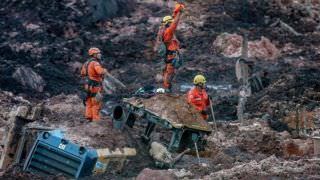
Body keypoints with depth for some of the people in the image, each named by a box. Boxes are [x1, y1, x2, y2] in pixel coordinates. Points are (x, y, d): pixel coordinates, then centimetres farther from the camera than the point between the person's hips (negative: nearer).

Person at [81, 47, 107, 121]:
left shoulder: (87, 63, 10)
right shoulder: (95, 63, -19)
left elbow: (82, 74, 21)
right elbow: (100, 71, -37)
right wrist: (104, 70, -16)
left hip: (88, 85, 9)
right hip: (94, 86, -9)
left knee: (89, 102, 16)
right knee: (96, 103, -3)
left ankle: (89, 117, 21)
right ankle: (96, 119, -1)